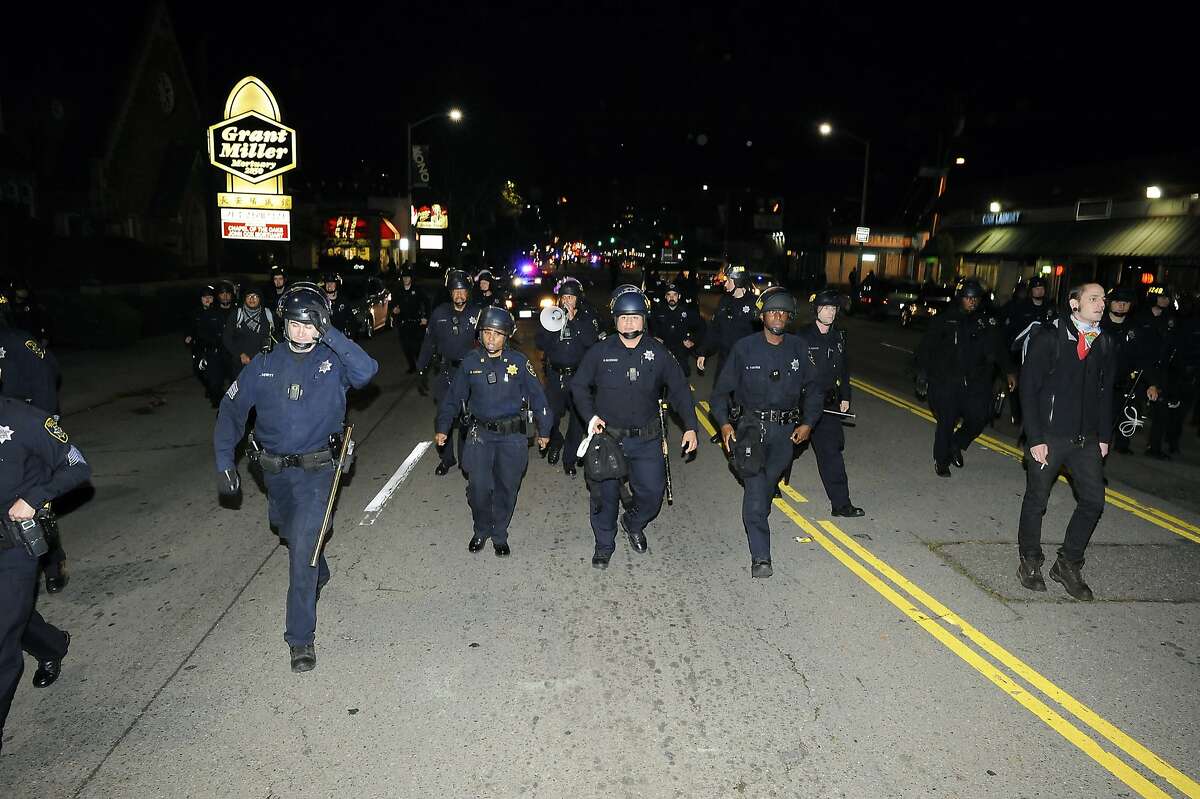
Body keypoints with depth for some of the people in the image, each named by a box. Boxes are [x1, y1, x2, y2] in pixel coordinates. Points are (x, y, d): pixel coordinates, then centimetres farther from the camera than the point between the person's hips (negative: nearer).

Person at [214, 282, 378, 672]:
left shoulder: (333, 361, -8)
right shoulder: (264, 365, -1)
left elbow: (367, 370, -30)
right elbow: (232, 410, 4)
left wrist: (330, 335, -30)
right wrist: (224, 462, -1)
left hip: (316, 469, -4)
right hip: (274, 469, 4)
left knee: (302, 549, -11)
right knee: (291, 533, 24)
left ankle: (301, 638, -2)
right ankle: (319, 576, 56)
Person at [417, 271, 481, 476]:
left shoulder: (477, 314, -3)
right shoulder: (439, 313, 3)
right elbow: (429, 342, 11)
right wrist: (421, 366, 10)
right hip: (445, 373, 2)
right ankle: (446, 458, 23)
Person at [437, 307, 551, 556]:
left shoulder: (519, 362, -4)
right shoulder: (470, 362, 0)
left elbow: (536, 396, 5)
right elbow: (453, 397, 11)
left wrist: (543, 430, 9)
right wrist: (443, 428, 11)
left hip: (512, 435, 0)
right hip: (480, 434, 1)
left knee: (506, 488, 6)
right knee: (478, 488, -4)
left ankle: (499, 536, 26)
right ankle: (481, 531, 22)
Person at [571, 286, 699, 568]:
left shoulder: (658, 353, -2)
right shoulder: (600, 352, -4)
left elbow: (679, 389, 3)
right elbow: (579, 386, 7)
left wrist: (690, 427, -4)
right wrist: (590, 416, -6)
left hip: (647, 439, 1)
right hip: (607, 437, -1)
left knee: (652, 492, 4)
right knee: (605, 494, 8)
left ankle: (633, 523, 37)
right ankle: (604, 544, 30)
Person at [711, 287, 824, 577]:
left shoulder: (798, 347, 4)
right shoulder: (745, 348, -3)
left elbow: (813, 388, 12)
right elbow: (722, 390, 1)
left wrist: (808, 423, 2)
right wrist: (724, 423, -11)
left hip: (786, 429, 3)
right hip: (752, 425, -3)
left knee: (769, 483, 13)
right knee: (755, 483, -15)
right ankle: (760, 557, -16)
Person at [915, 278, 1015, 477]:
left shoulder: (986, 322, 8)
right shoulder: (944, 320, 0)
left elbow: (999, 349, 9)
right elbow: (925, 348, 3)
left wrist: (1009, 371, -1)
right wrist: (922, 374, -1)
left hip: (975, 384, 3)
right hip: (945, 383, -3)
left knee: (979, 417, -6)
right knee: (946, 422, -1)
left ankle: (957, 445, 24)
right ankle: (941, 461, 18)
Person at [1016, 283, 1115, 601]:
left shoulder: (1105, 345, 6)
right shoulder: (1049, 339, -9)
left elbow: (1105, 392, 13)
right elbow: (1028, 388, -10)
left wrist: (1104, 436, 7)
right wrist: (1035, 438, -15)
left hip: (1087, 439, 5)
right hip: (1048, 436, -4)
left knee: (1093, 500, 2)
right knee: (1036, 500, 6)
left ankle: (1068, 564, 18)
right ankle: (1030, 563, 23)